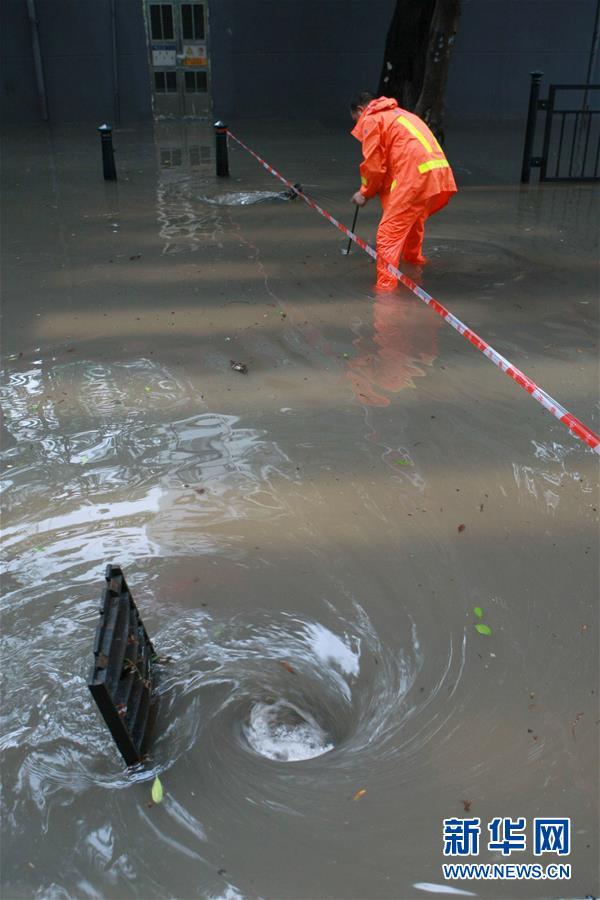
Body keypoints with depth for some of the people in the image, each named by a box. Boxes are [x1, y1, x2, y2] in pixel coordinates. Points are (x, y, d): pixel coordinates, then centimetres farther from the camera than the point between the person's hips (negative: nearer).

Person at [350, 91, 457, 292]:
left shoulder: (370, 120, 6)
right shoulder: (398, 114, 32)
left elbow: (374, 164, -1)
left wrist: (365, 193, 14)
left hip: (415, 177, -9)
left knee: (389, 232, -8)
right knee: (414, 219, 32)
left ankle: (385, 283, -15)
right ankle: (414, 257, 53)